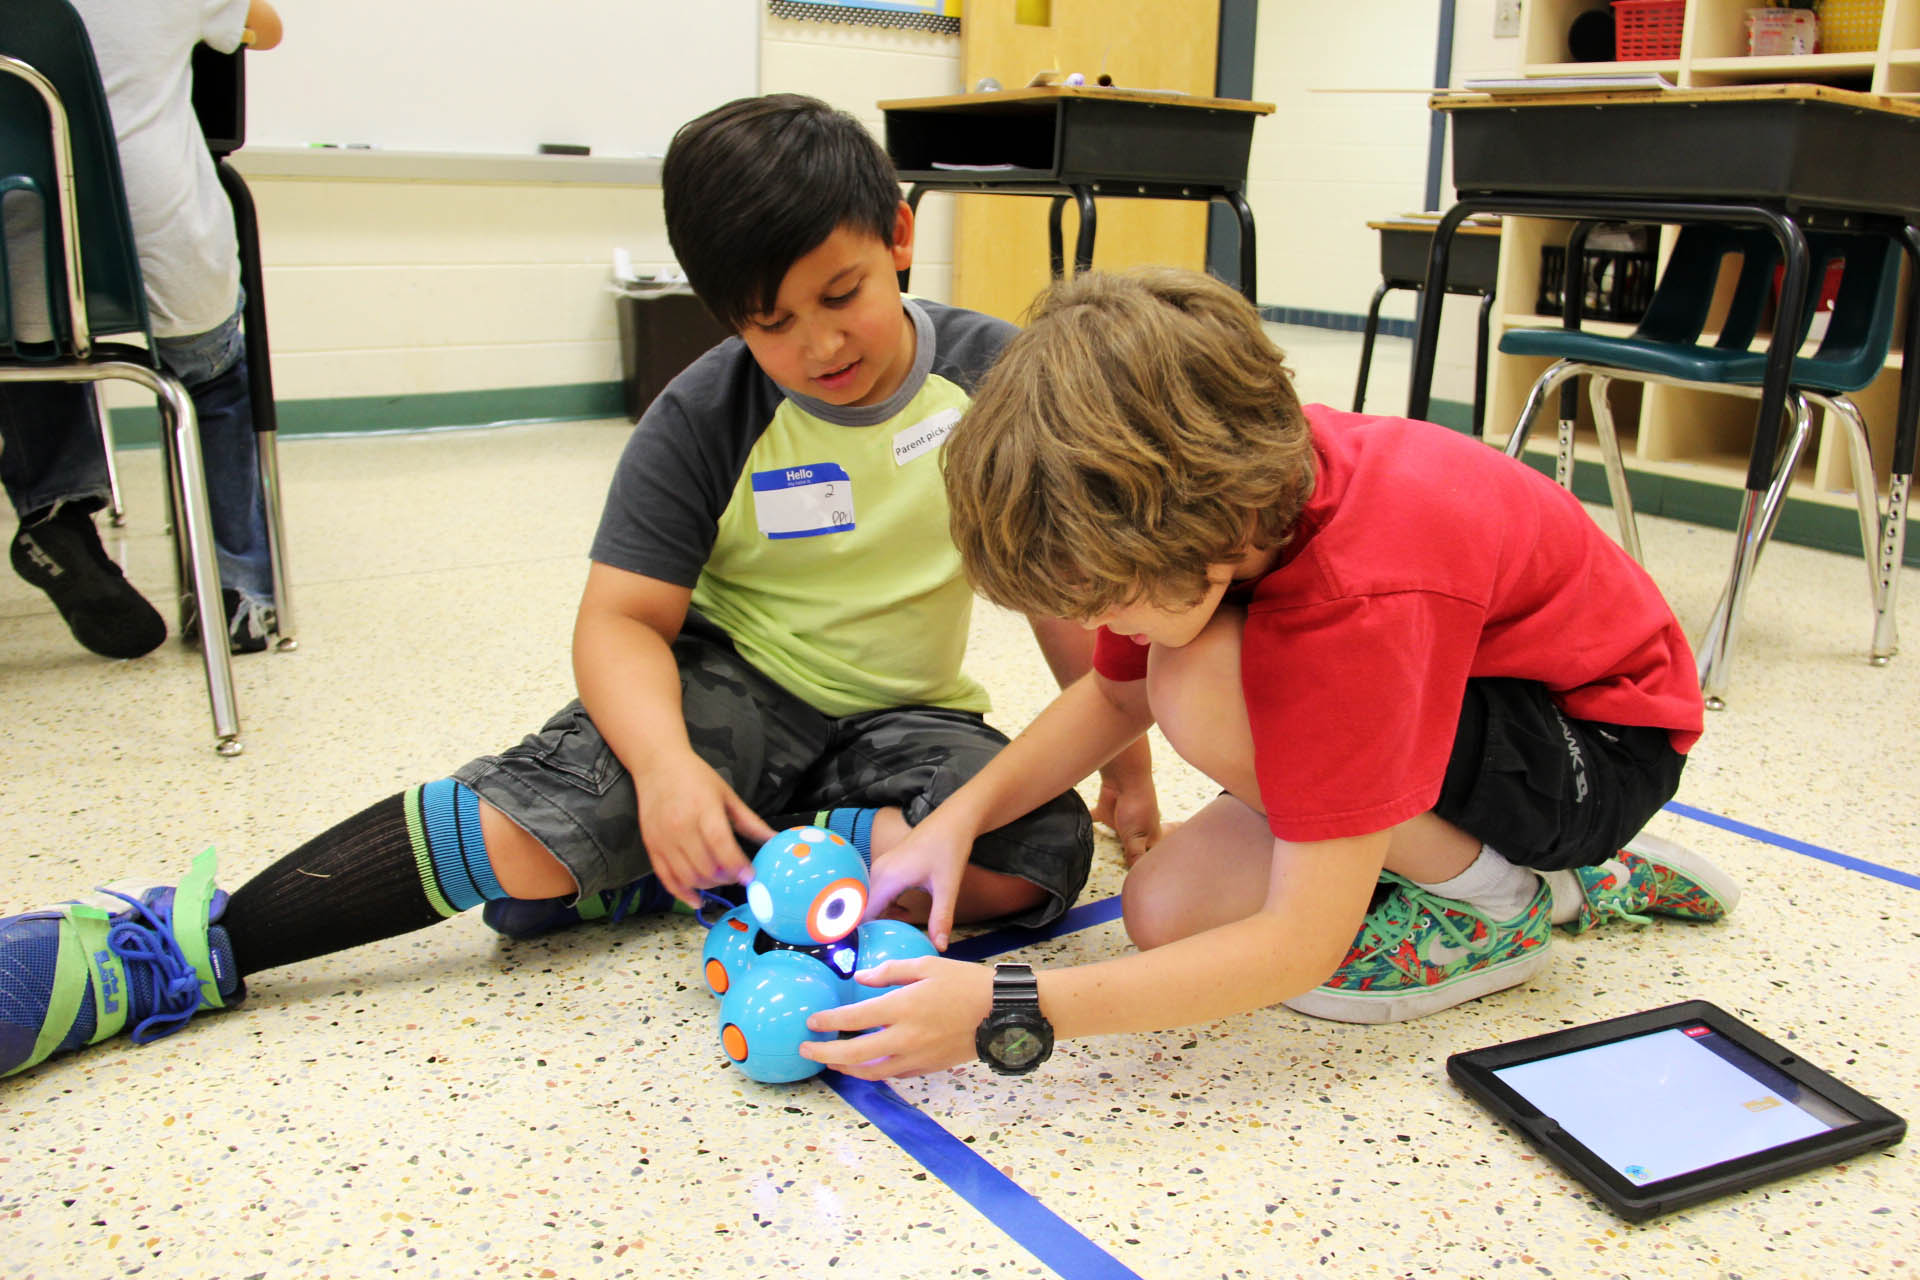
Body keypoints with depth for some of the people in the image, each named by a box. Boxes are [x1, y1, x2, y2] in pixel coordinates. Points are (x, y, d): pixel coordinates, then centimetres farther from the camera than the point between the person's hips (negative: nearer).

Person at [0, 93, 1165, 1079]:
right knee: (546, 802, -29)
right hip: (730, 681, -2)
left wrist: (1128, 758, 0)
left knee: (1042, 856, -28)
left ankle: (664, 882, -25)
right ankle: (183, 949, -21)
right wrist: (666, 763, -37)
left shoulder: (992, 375, -7)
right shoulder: (704, 420, -10)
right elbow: (622, 619, -16)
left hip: (908, 714, 2)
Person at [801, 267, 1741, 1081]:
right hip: (1435, 695, 8)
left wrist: (1009, 1012, -39)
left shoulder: (1362, 597, -38)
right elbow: (1116, 694, 1)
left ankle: (1495, 903, -7)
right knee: (1169, 910, -10)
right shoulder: (1205, 499, -16)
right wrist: (961, 815, -15)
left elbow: (1300, 948, -36)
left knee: (1205, 689, -31)